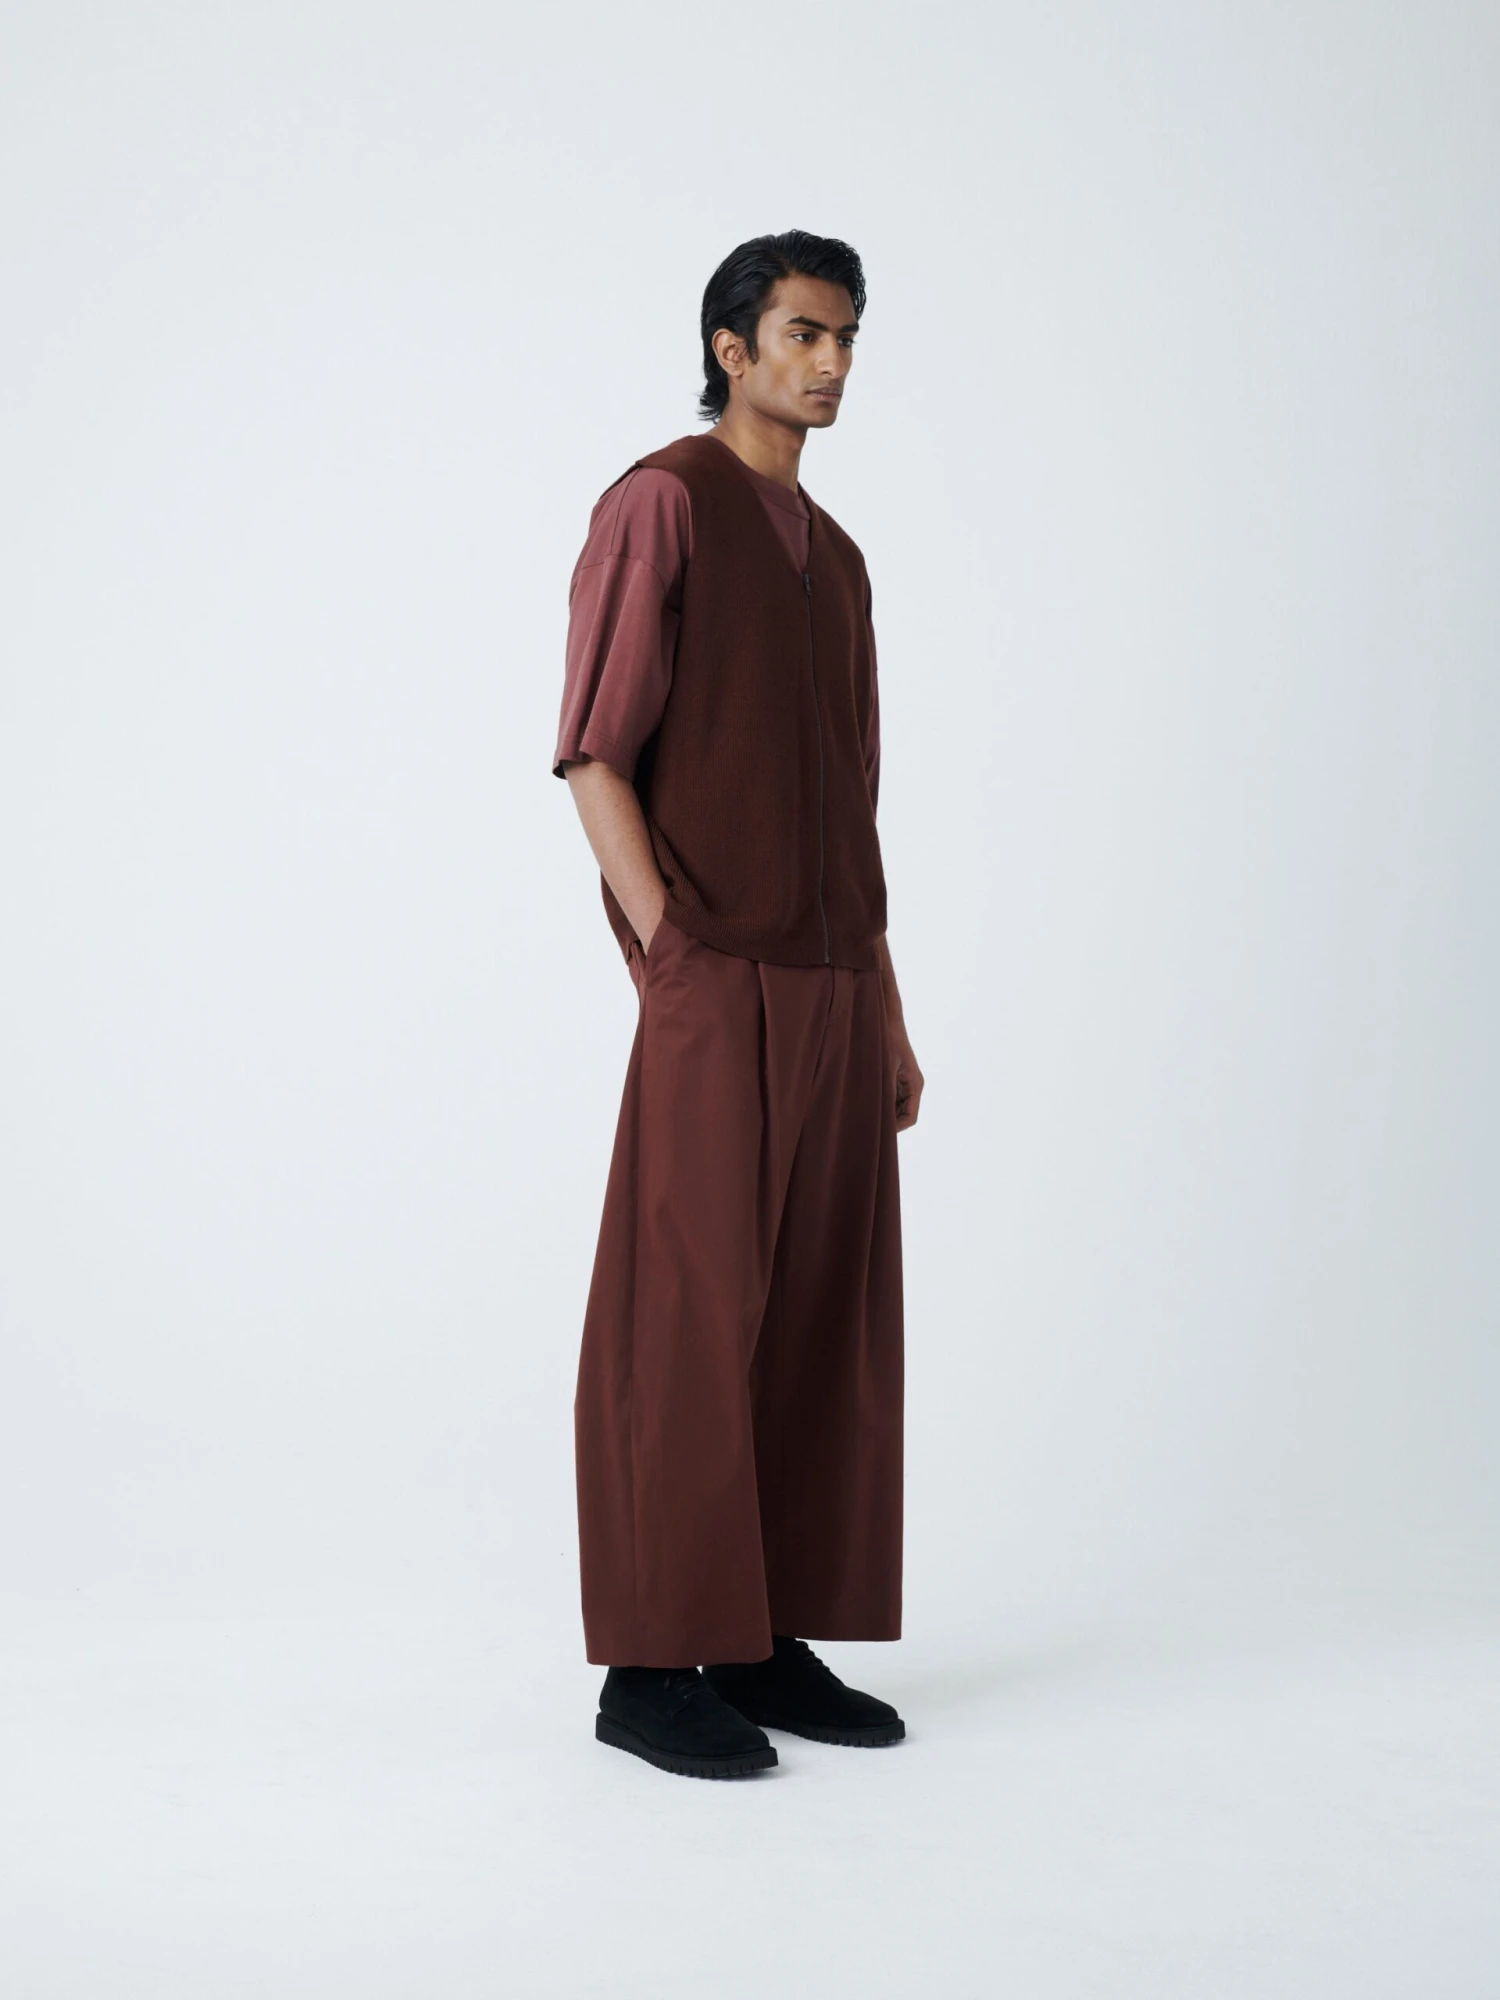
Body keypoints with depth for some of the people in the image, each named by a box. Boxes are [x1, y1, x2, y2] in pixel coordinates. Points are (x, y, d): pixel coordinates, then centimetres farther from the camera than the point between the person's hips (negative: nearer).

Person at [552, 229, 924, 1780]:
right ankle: (650, 1668, 3)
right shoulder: (662, 503, -4)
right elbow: (595, 753, -10)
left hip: (833, 996, 8)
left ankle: (768, 1640, 16)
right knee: (686, 1324, -5)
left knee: (821, 1324, 7)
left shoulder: (833, 557, 21)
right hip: (717, 995, -8)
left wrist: (887, 1012, 16)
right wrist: (672, 963, -17)